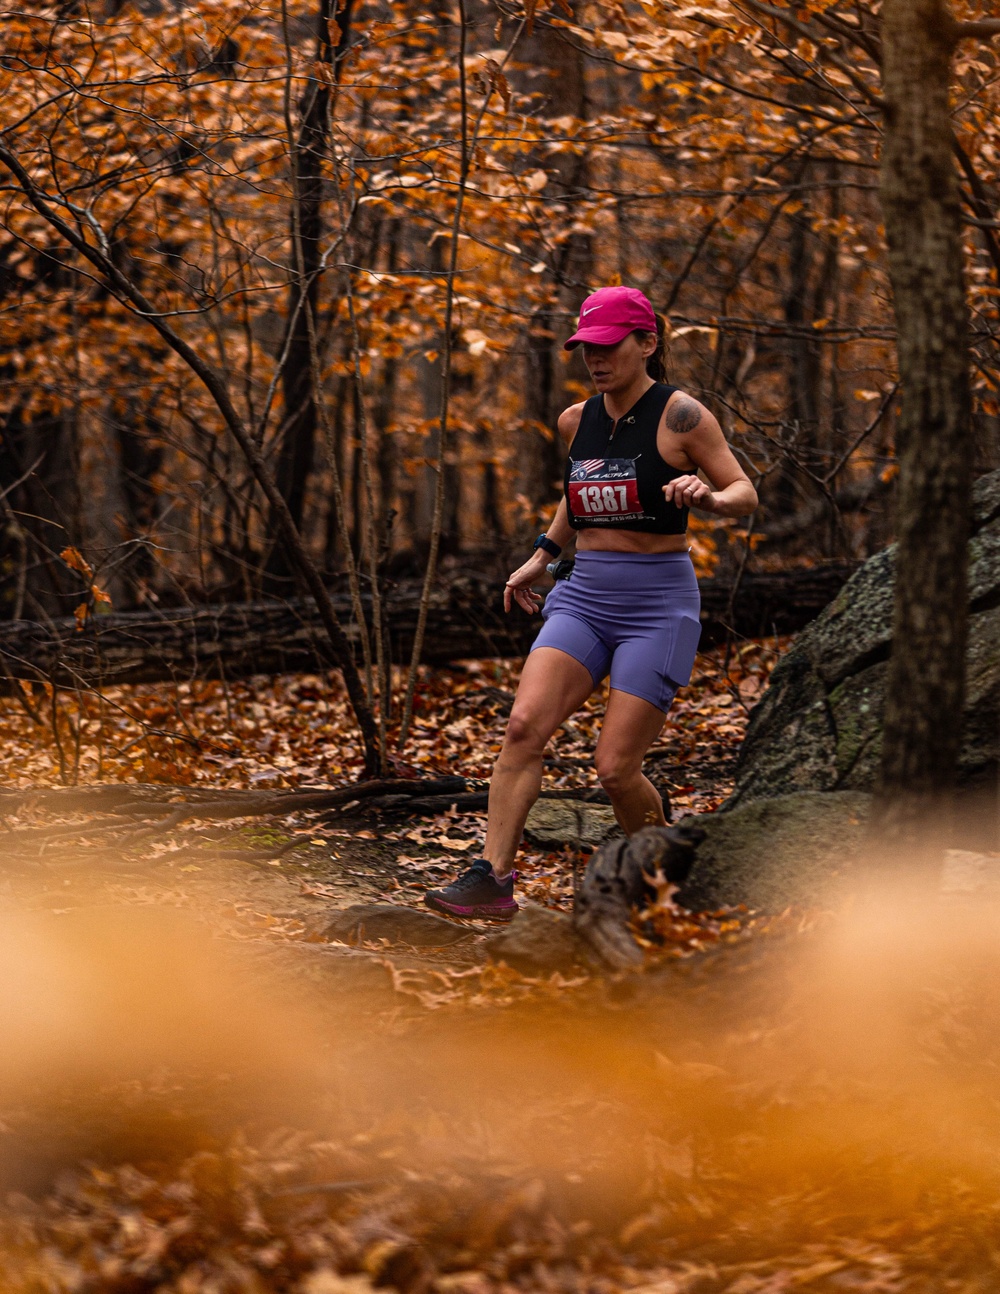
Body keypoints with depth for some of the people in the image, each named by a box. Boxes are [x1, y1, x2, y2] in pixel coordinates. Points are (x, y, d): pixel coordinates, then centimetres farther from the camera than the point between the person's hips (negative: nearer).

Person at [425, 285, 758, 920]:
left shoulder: (679, 414, -7)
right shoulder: (577, 420, 10)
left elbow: (746, 494, -5)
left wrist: (708, 495, -27)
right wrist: (543, 554, 25)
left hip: (659, 604, -5)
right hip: (583, 598, 5)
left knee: (616, 768, -8)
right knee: (525, 725, -17)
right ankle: (493, 879, -16)